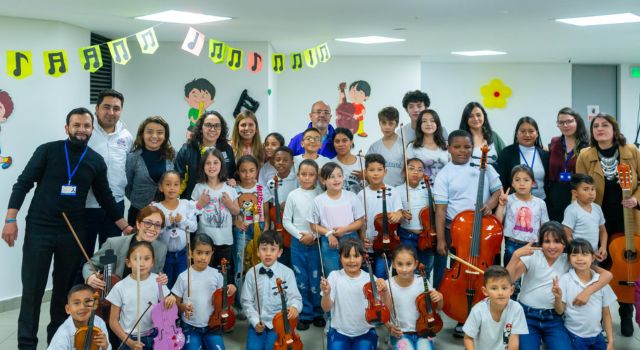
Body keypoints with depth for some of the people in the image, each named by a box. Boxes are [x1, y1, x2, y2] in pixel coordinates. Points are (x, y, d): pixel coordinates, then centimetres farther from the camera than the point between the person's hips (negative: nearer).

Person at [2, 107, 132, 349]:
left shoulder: (96, 161, 5)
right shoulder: (48, 151, -4)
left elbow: (105, 198, 13)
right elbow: (23, 184, -4)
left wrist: (125, 226, 8)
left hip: (73, 233, 3)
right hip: (39, 229, -2)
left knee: (65, 287, 11)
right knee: (32, 288, 0)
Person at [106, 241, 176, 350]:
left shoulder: (157, 281, -8)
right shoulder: (120, 287, -12)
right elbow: (113, 321, -5)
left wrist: (171, 300, -20)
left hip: (154, 337, 2)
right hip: (131, 340, -1)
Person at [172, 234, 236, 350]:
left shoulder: (216, 275, -5)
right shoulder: (184, 277, -10)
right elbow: (176, 302, 0)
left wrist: (230, 290, -11)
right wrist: (183, 307, -21)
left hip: (212, 325, 2)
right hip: (190, 326, -1)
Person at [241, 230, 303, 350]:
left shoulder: (287, 273, -8)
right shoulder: (252, 273, -1)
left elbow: (294, 297, -11)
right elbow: (247, 301, 3)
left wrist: (294, 307, -33)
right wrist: (255, 321, -8)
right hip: (258, 322, 2)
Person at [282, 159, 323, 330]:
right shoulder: (293, 195, -1)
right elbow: (286, 221, 1)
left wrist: (314, 235, -14)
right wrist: (300, 235, -8)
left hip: (316, 242, -1)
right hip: (297, 242, 1)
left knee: (315, 278, 4)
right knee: (301, 279, 6)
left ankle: (317, 313, 19)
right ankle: (305, 314, 16)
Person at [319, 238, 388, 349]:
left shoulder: (370, 279, -5)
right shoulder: (334, 276, -6)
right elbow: (326, 308, -9)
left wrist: (384, 292, -26)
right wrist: (326, 294, -30)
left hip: (365, 332, 0)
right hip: (339, 332, 0)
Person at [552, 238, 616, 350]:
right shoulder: (565, 280, -12)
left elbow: (606, 314, 4)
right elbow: (560, 311, -9)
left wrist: (610, 341, 4)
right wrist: (558, 297, -29)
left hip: (597, 335, 3)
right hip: (575, 336, -3)